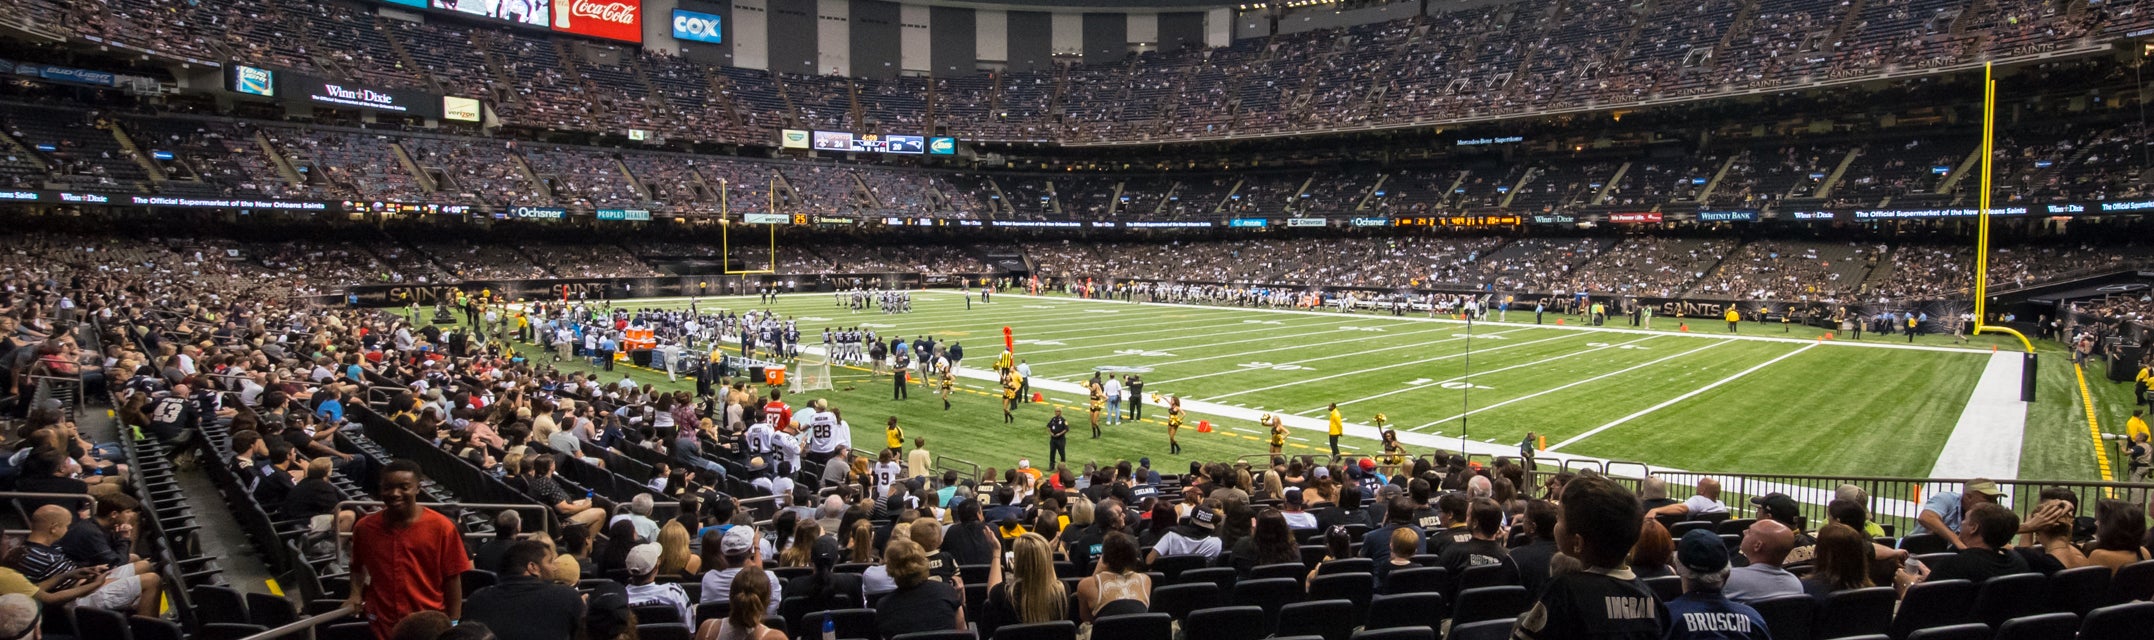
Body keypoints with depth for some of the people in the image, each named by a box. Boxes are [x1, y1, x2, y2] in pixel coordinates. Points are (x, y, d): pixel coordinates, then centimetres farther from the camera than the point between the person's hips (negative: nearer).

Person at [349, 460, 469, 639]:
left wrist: (453, 625, -6)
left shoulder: (441, 527, -10)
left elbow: (452, 580, -6)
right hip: (382, 625, 3)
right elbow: (357, 566, 17)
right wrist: (356, 594, -1)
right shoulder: (364, 527, -1)